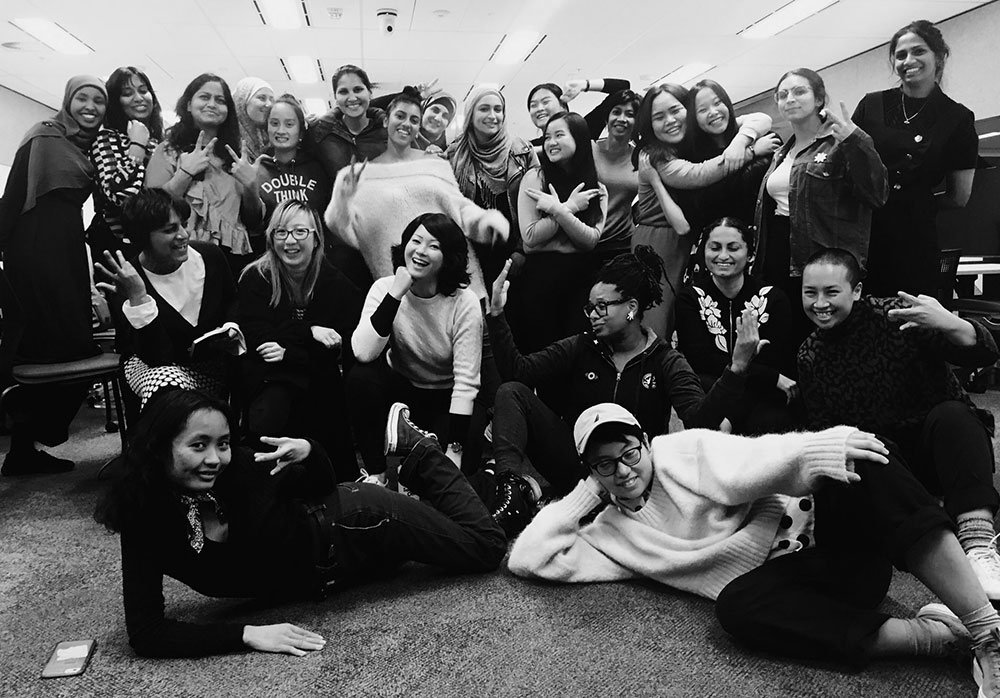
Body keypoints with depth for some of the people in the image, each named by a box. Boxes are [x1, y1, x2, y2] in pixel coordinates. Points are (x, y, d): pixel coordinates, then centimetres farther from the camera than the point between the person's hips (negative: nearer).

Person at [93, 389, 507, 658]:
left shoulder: (240, 468, -28)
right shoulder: (144, 518, -25)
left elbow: (320, 488, -9)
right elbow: (145, 633, -27)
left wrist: (309, 454, -32)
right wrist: (248, 634, -33)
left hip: (348, 522, -3)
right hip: (320, 579, 3)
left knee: (485, 548, 15)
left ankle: (415, 450, 23)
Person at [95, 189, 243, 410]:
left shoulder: (210, 256, -7)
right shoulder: (126, 282, -18)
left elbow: (232, 301, 15)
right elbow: (157, 357, -24)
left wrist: (232, 327, -8)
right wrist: (138, 299, -34)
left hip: (214, 360, 4)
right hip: (152, 365, -4)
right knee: (169, 384, -37)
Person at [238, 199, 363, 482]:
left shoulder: (338, 285, 3)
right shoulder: (255, 279, 3)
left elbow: (349, 352, -5)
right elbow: (256, 338, -9)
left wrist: (289, 354, -15)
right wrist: (309, 332, -17)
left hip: (321, 383, 1)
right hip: (269, 382, 0)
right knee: (271, 410, -31)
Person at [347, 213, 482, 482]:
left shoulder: (464, 303, -18)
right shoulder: (384, 288, -12)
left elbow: (467, 381, -20)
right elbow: (363, 353, -27)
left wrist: (454, 450, -24)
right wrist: (395, 294, -32)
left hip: (444, 399, -2)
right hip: (400, 387, 2)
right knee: (360, 377, -29)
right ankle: (375, 472, -12)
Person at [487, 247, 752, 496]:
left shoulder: (666, 363, -1)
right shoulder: (580, 348, 7)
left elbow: (701, 421, -18)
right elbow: (518, 370, -4)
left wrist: (737, 367, -30)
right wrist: (497, 314, -11)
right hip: (572, 466, 2)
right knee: (513, 392, -10)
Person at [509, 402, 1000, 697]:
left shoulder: (686, 451, 6)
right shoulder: (612, 535, 13)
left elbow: (746, 466, -14)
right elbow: (526, 560, 6)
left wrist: (813, 451, -34)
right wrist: (587, 494, 6)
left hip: (825, 534, 0)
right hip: (774, 583, 1)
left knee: (861, 464, -30)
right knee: (735, 604, -35)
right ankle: (930, 633, -24)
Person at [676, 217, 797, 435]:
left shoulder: (773, 299, 6)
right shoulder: (690, 298, 5)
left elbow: (775, 363, -4)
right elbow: (700, 359, -10)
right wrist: (773, 378, -16)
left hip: (763, 399, 0)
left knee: (769, 424, -35)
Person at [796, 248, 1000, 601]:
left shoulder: (896, 317, -10)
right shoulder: (808, 357, 3)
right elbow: (821, 431, 5)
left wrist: (948, 323, -39)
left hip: (941, 446, -2)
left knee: (950, 414, -35)